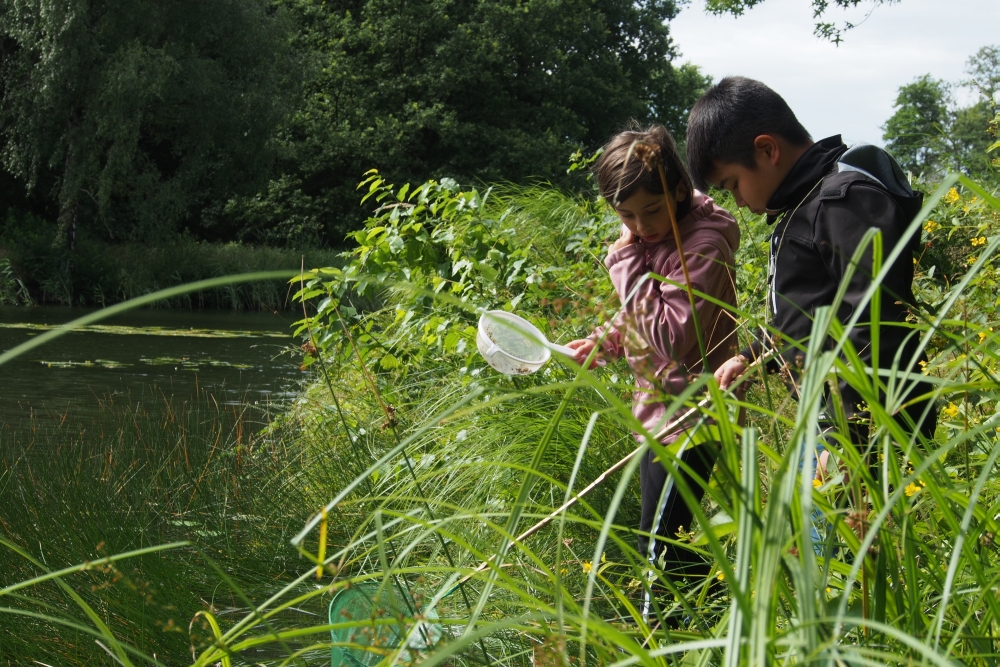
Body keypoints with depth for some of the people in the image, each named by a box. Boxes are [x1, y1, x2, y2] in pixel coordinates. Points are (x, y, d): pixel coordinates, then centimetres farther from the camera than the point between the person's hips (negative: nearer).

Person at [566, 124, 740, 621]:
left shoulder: (703, 245, -20)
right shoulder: (649, 241, 7)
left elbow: (672, 336, -27)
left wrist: (627, 262, -22)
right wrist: (601, 343, 5)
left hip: (689, 420, -9)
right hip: (661, 413, 9)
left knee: (661, 550, -3)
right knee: (677, 547, 17)